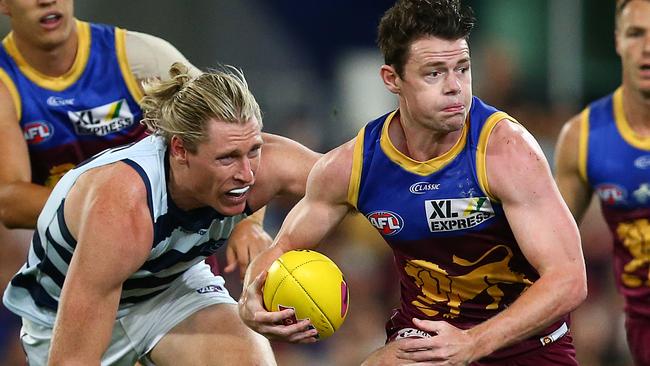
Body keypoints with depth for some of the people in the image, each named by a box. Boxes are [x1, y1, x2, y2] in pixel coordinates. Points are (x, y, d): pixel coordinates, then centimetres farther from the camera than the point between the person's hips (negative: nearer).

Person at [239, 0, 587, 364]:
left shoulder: (505, 149, -18)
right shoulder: (349, 166, -7)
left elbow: (568, 281, -22)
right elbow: (284, 249, 10)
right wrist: (254, 301, -12)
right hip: (422, 333, 2)